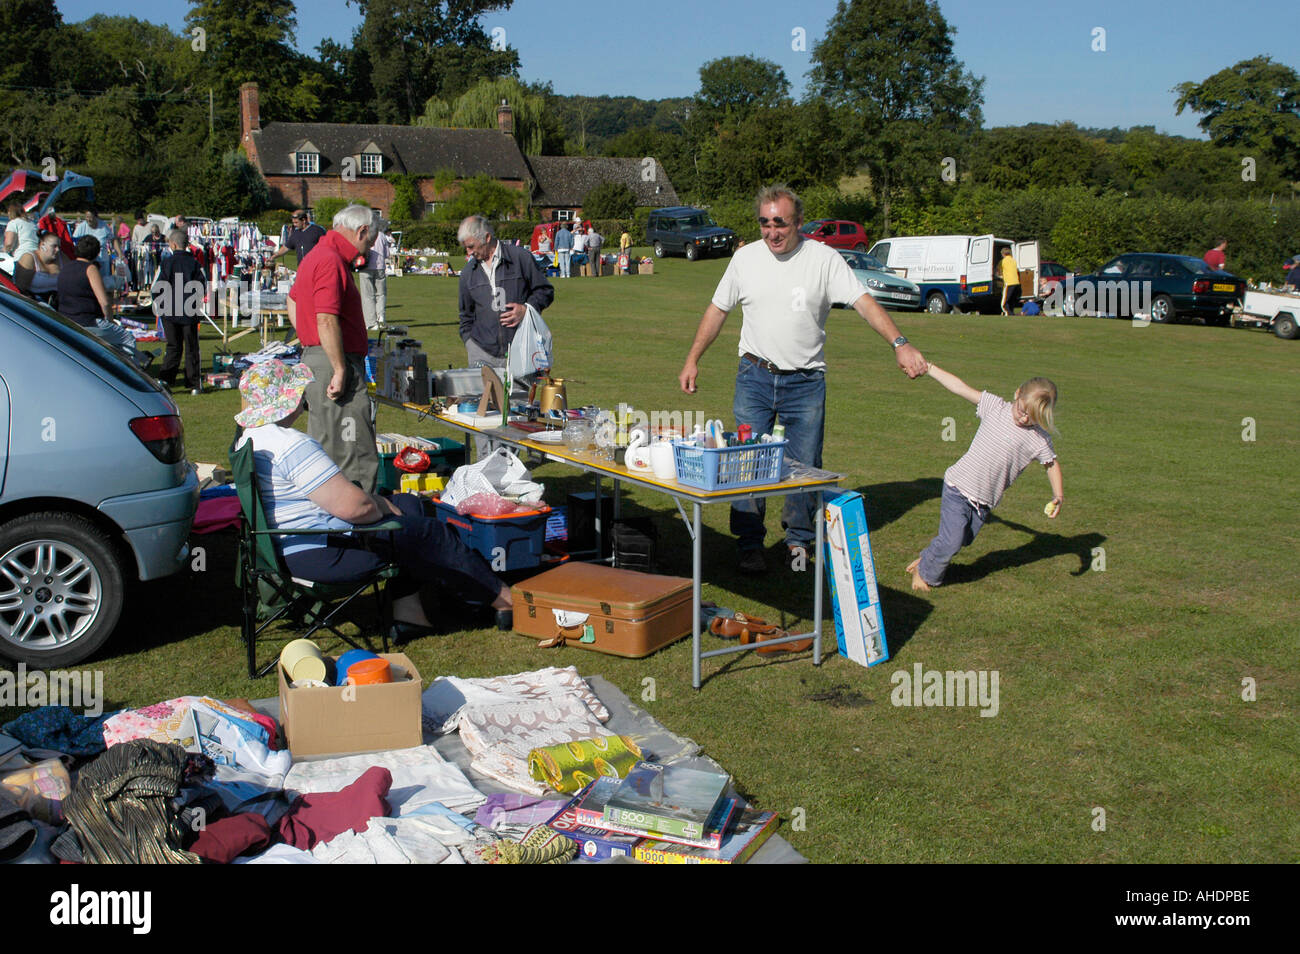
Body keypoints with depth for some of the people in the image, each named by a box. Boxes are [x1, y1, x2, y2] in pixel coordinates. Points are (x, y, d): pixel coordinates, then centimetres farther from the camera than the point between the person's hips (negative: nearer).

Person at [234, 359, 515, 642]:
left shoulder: (250, 439, 10)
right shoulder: (292, 445, -24)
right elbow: (352, 505, -28)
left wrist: (380, 502, 11)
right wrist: (384, 509, -6)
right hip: (323, 553, -11)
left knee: (409, 504, 18)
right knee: (430, 533, 0)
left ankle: (407, 612, 14)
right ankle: (504, 600, 15)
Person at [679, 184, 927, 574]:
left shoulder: (824, 258, -5)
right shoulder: (745, 257, 3)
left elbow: (863, 302, -13)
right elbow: (717, 309, 13)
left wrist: (899, 343, -27)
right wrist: (693, 359, 10)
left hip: (806, 381, -1)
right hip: (755, 376, 2)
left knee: (805, 466, 4)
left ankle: (799, 541, 24)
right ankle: (750, 545, 12)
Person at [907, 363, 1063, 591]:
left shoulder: (1039, 440, -3)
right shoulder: (996, 407, -6)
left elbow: (1052, 464, 12)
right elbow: (960, 388, -6)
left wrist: (1058, 496, -2)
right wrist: (928, 367, -6)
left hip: (985, 501, 3)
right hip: (959, 487, -3)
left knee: (963, 540, 10)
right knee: (952, 540, -9)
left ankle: (927, 559, 37)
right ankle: (924, 572, 16)